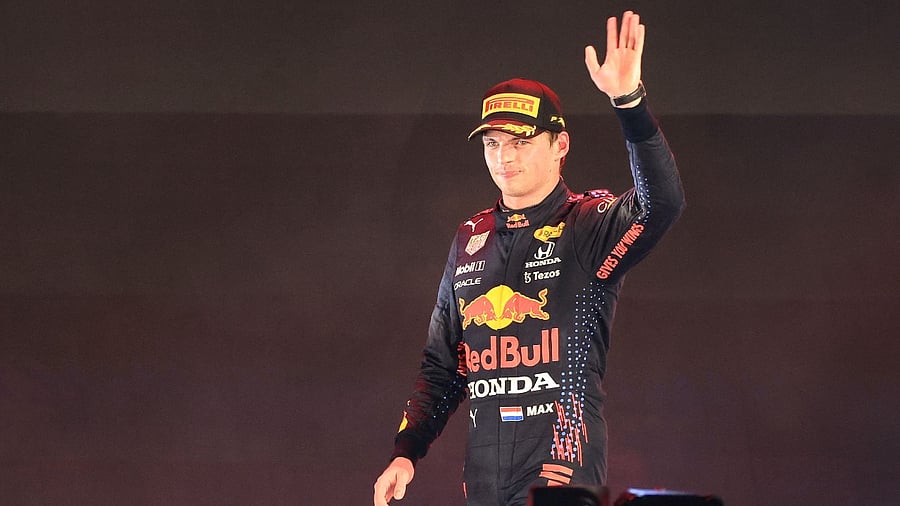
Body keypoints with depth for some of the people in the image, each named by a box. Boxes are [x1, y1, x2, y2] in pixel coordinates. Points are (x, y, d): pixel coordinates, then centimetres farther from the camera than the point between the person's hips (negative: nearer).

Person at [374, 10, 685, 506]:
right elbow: (442, 363, 21)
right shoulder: (471, 239, 15)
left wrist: (630, 101, -36)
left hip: (563, 466, -5)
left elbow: (662, 202, -24)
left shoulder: (589, 227, -2)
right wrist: (405, 452, 13)